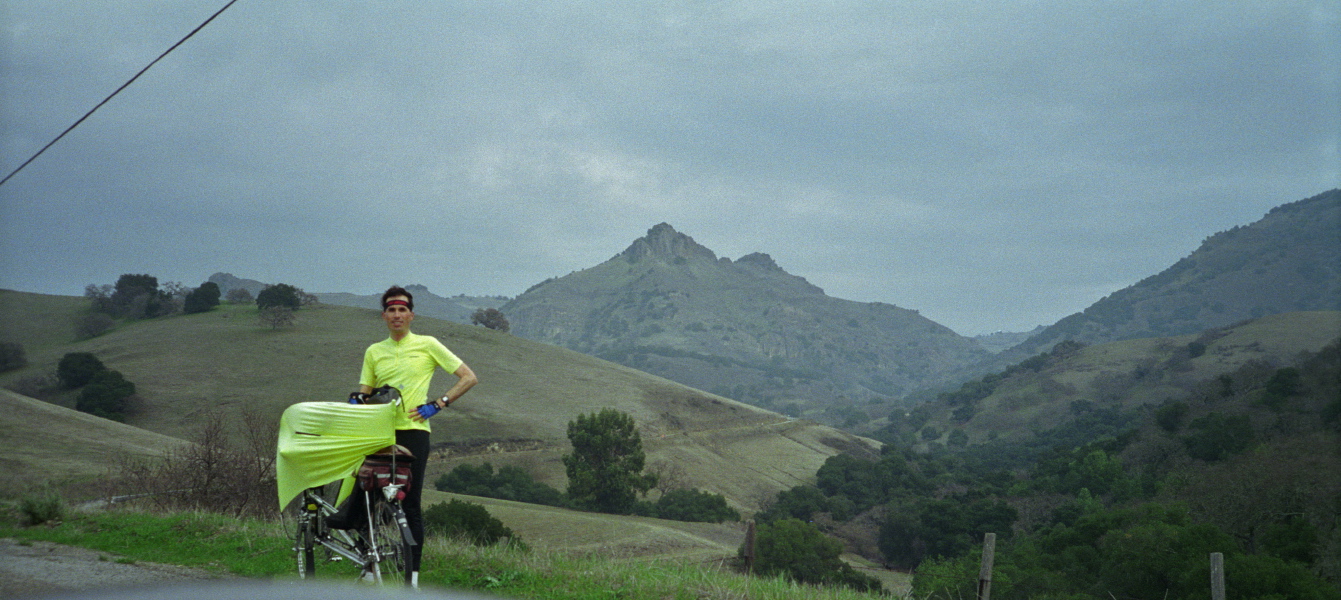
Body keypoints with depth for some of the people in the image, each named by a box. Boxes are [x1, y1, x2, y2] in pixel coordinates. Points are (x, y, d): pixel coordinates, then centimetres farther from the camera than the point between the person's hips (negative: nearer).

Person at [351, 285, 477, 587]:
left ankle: (412, 574, 2)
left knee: (411, 505, -3)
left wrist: (437, 404, -4)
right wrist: (356, 400, -6)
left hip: (413, 430, -4)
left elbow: (469, 377, 3)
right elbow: (364, 393, 18)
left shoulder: (427, 344, 4)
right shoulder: (374, 352, 16)